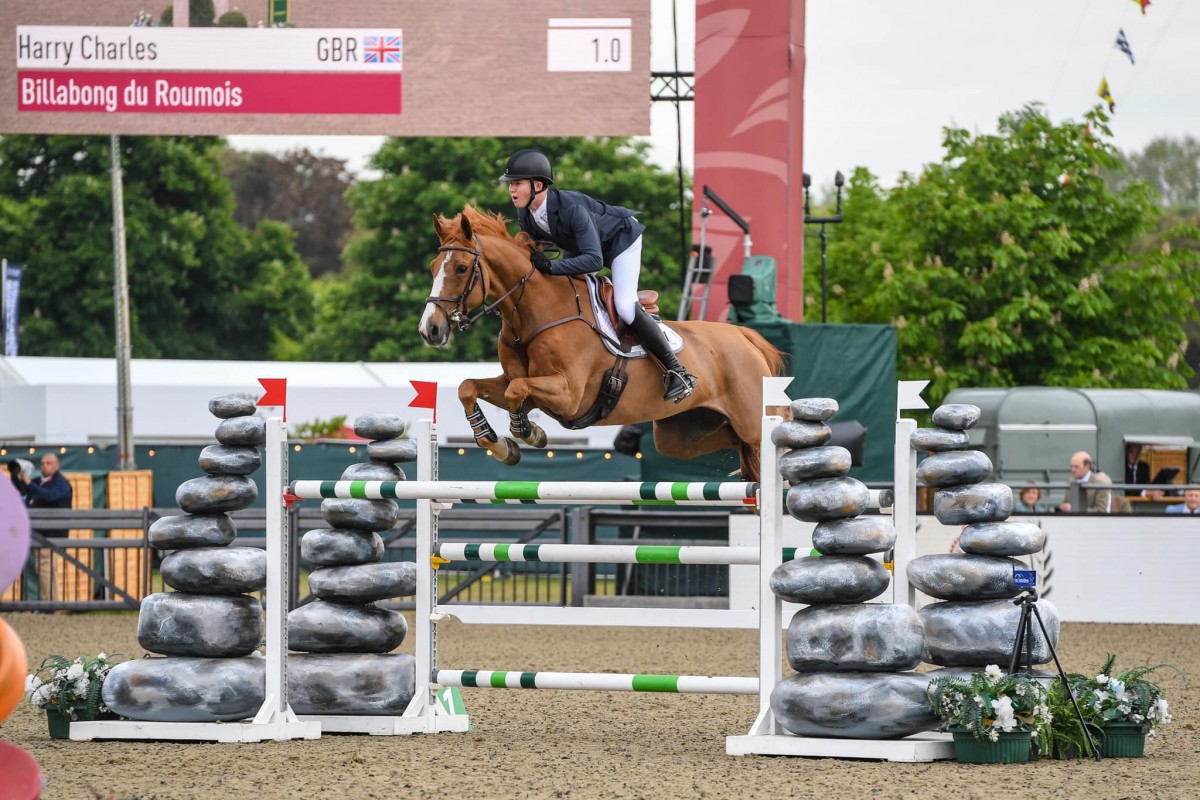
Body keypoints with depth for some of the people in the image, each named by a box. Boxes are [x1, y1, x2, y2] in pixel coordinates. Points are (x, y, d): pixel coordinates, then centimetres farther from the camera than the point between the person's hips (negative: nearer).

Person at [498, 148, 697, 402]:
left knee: (625, 307, -20)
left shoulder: (571, 208, -41)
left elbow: (594, 259, -45)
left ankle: (676, 370, -11)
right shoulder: (525, 215, -19)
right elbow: (530, 249, -1)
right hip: (578, 245, 8)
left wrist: (550, 266, -50)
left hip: (620, 238, -8)